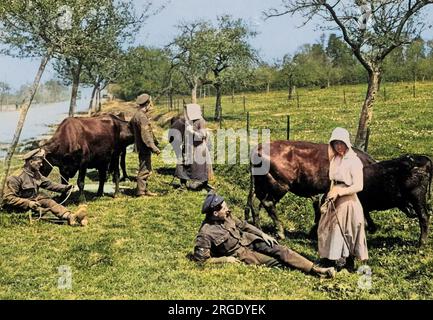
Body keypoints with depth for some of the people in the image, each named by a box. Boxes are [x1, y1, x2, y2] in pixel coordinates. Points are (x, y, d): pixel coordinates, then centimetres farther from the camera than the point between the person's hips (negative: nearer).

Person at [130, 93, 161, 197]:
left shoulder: (137, 115, 14)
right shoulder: (142, 117, -18)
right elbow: (145, 134, -23)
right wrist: (154, 147, -24)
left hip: (141, 147, 10)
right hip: (144, 147, -10)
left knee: (146, 169, 17)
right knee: (144, 170, -5)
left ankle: (144, 189, 25)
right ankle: (141, 192, 1)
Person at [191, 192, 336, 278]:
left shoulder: (226, 216, -4)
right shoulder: (205, 234, -24)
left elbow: (242, 224, 12)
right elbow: (201, 259, -20)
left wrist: (263, 234, 3)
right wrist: (225, 259, -20)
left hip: (249, 240, 5)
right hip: (240, 254, -5)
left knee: (280, 250, -11)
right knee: (274, 261, -16)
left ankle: (318, 269, -13)